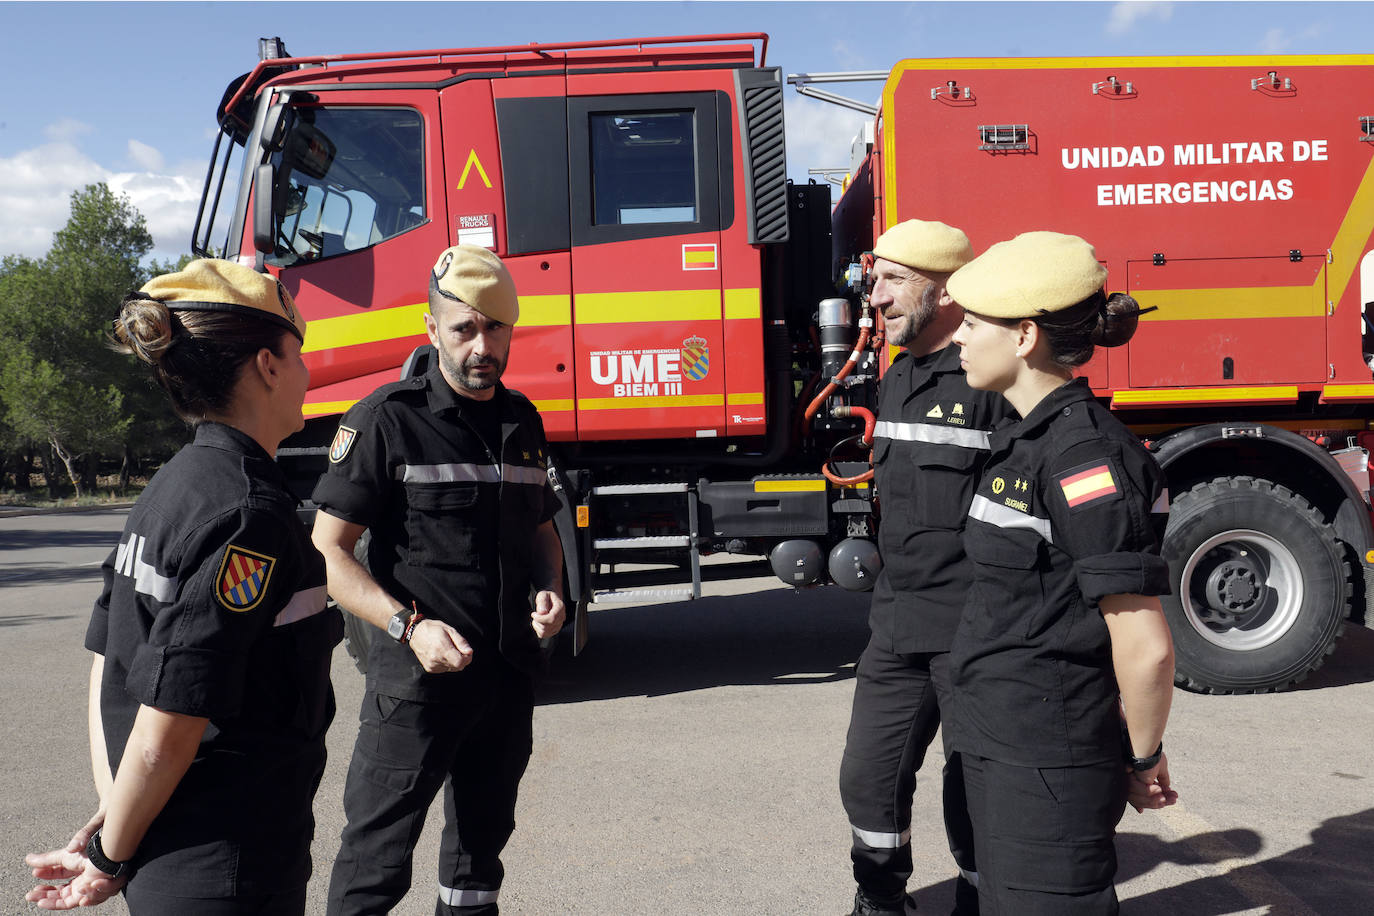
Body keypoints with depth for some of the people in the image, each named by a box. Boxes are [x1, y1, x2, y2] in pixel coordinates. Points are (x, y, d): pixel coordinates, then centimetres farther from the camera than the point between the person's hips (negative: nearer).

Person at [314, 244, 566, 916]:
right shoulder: (387, 419, -10)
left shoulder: (522, 421, 9)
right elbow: (328, 552, -12)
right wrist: (410, 625, -23)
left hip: (510, 676, 6)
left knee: (482, 845, 21)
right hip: (416, 682, -6)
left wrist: (551, 589, -1)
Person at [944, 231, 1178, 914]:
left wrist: (1143, 759, -9)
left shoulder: (1084, 453, -22)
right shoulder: (1028, 438, 8)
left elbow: (1145, 648, -23)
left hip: (1050, 769, -9)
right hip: (1000, 747, 9)